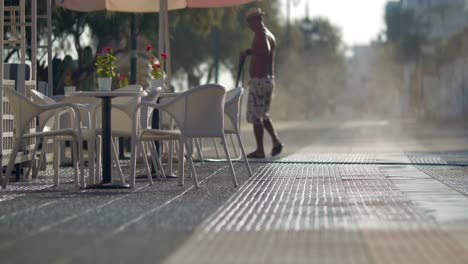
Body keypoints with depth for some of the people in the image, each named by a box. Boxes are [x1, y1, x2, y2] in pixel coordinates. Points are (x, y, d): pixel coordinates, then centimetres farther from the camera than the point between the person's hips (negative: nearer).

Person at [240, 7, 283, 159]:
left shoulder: (260, 34, -15)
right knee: (263, 114, 18)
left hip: (259, 80, -9)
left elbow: (266, 51, -32)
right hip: (269, 79, 9)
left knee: (255, 116, -1)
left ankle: (260, 150, 1)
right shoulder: (270, 35, 16)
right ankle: (276, 140, 1)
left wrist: (249, 51, -24)